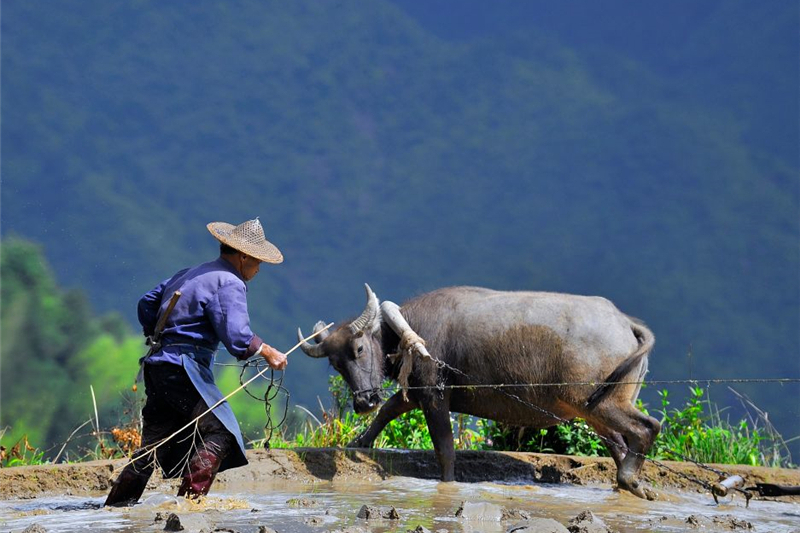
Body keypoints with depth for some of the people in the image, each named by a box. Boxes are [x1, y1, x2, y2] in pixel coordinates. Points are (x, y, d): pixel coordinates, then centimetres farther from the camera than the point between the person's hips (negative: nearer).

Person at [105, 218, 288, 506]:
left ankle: (116, 505, 11)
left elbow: (147, 304, 27)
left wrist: (158, 337, 37)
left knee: (156, 443, 12)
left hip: (158, 364, 9)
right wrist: (266, 352, -4)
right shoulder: (229, 284, -7)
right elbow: (237, 337, -17)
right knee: (219, 433, -11)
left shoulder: (189, 274, 21)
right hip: (183, 369, -9)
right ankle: (190, 501, -20)